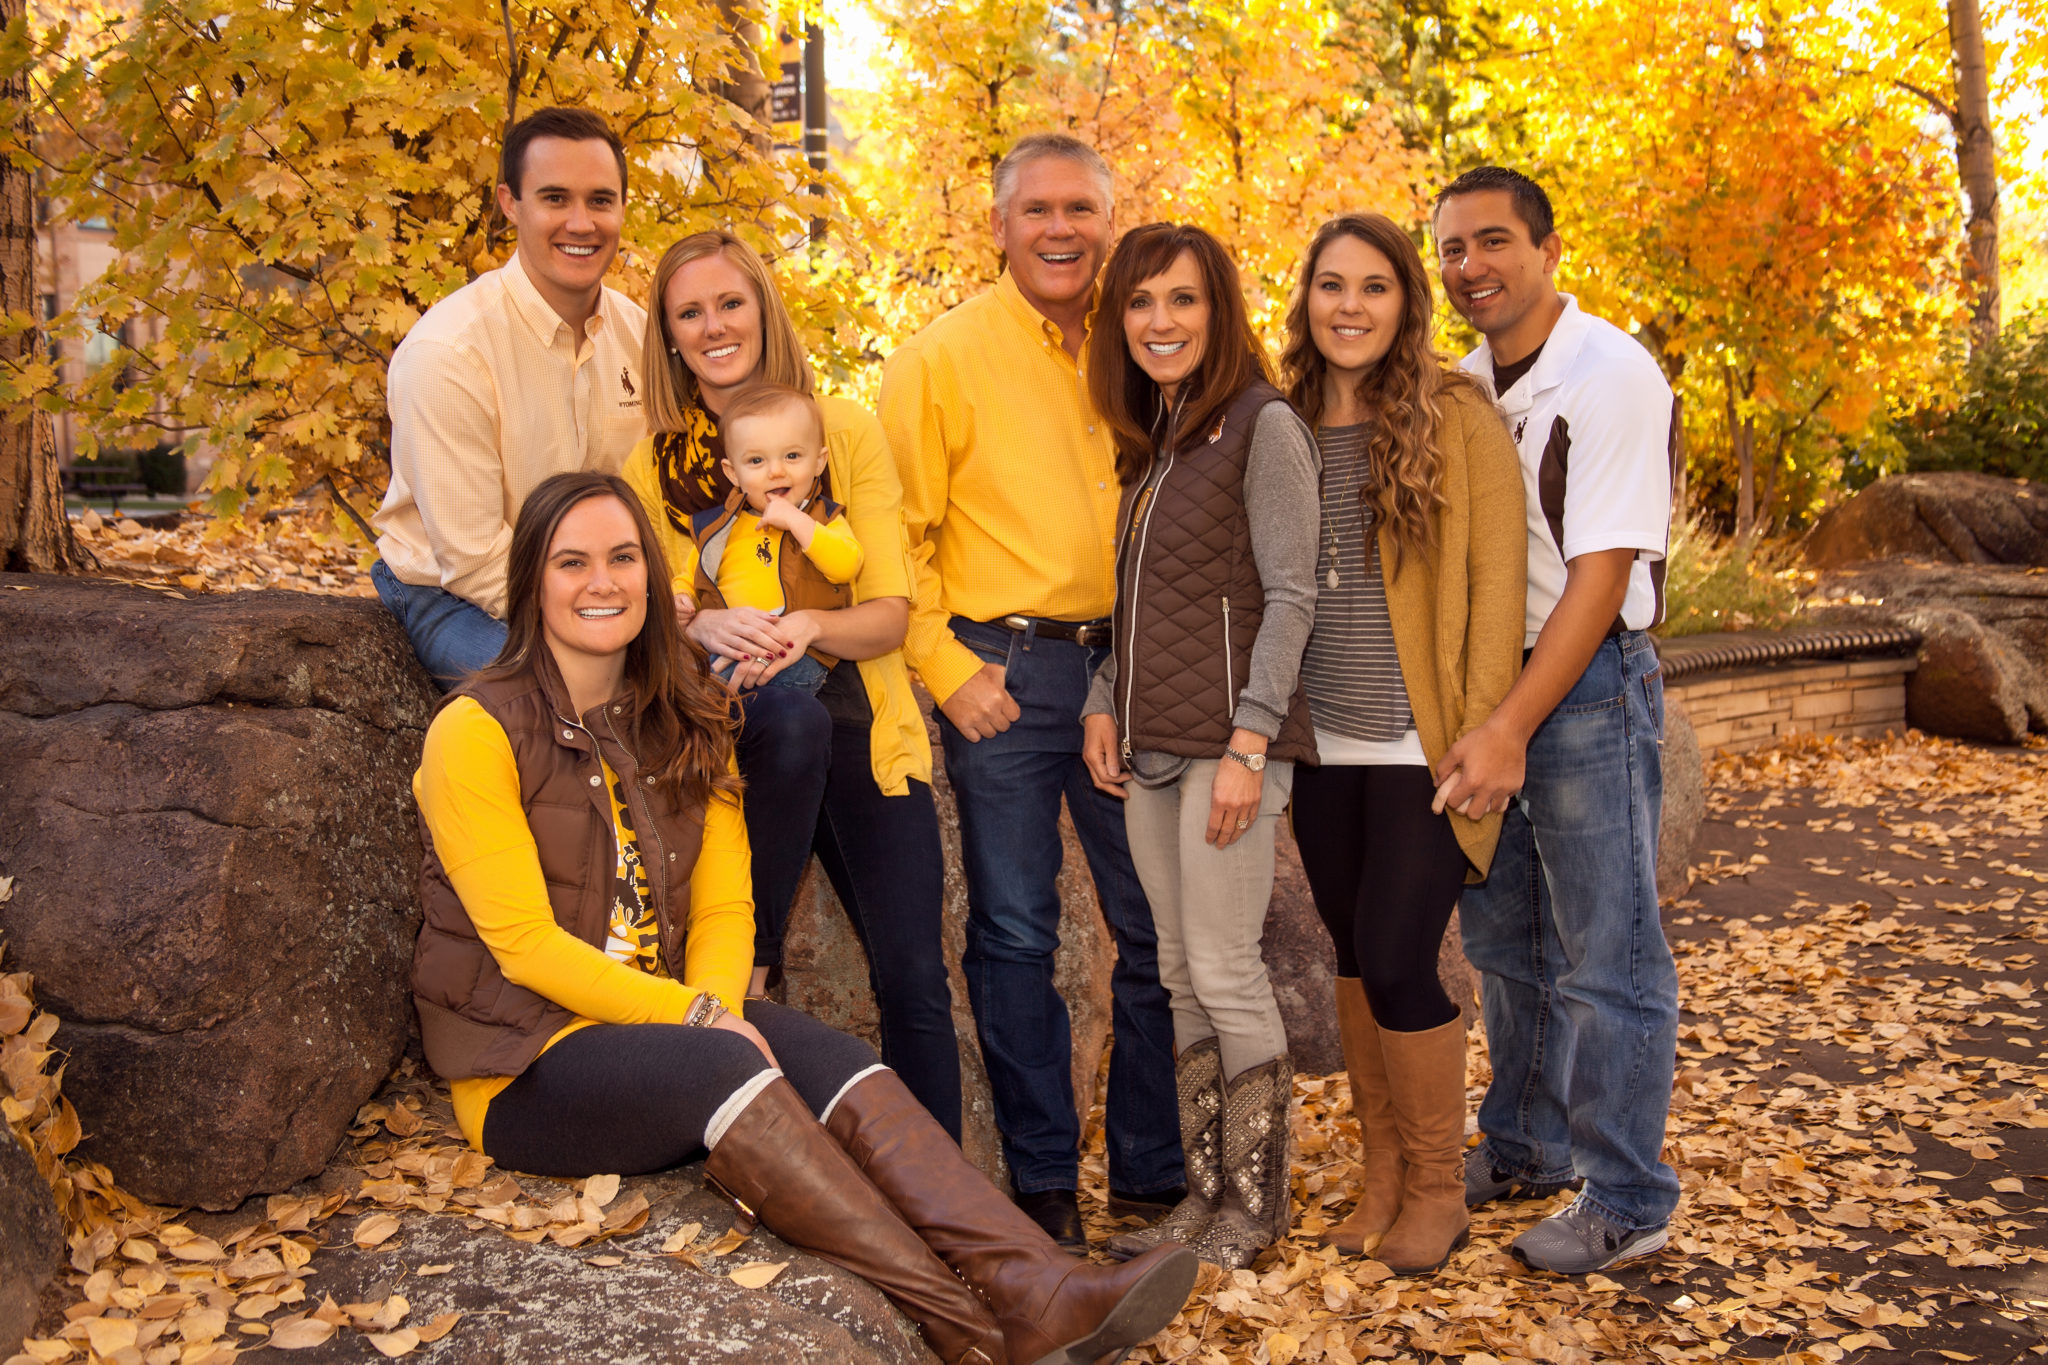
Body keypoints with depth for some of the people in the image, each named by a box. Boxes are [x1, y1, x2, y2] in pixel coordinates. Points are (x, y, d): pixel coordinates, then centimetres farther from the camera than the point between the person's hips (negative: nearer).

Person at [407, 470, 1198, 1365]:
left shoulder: (684, 724, 11)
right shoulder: (476, 732, -8)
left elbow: (725, 907, 8)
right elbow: (526, 945, -14)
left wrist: (715, 1006, -13)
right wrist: (697, 1019, -18)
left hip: (669, 1019, 5)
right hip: (526, 1059, -5)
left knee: (835, 1064, -23)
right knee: (723, 1066, -33)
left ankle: (1034, 1292, -41)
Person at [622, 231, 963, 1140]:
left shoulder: (847, 432, 1)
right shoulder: (652, 466, 3)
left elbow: (890, 611, -4)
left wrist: (805, 626, -25)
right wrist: (704, 627, -24)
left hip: (861, 730, 1)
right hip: (742, 729, -1)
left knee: (914, 981, -7)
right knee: (791, 720, -37)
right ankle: (750, 957, -17)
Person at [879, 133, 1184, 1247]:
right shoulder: (941, 357, 0)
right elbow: (899, 536, -2)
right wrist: (947, 668, -10)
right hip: (1004, 672, -3)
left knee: (1158, 925, 8)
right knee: (1014, 933, 4)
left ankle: (1152, 1171, 23)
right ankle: (1043, 1181, 18)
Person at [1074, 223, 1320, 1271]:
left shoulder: (1262, 425, -7)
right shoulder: (1148, 440, 16)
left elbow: (1290, 594, -12)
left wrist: (1247, 745, -17)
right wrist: (1103, 705, 6)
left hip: (1228, 738, -7)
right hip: (1147, 744, 8)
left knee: (1224, 971, -3)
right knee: (1180, 975, 11)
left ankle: (1256, 1204, 12)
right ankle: (1205, 1193, 21)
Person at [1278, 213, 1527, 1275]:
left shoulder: (1457, 415, -6)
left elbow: (1497, 581, -8)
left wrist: (1481, 736, -13)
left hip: (1416, 746, -5)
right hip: (1322, 746, 5)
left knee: (1396, 963, -6)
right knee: (1352, 956, 12)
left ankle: (1437, 1189, 16)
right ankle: (1381, 1174, 28)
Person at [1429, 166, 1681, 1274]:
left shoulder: (1612, 375, -14)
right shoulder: (1461, 386, 8)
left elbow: (1600, 573, -19)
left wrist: (1512, 729, -23)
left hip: (1590, 685, -7)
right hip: (1487, 682, 7)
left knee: (1605, 959, 1)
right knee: (1503, 940, 17)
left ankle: (1626, 1202, 14)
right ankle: (1523, 1148, 34)